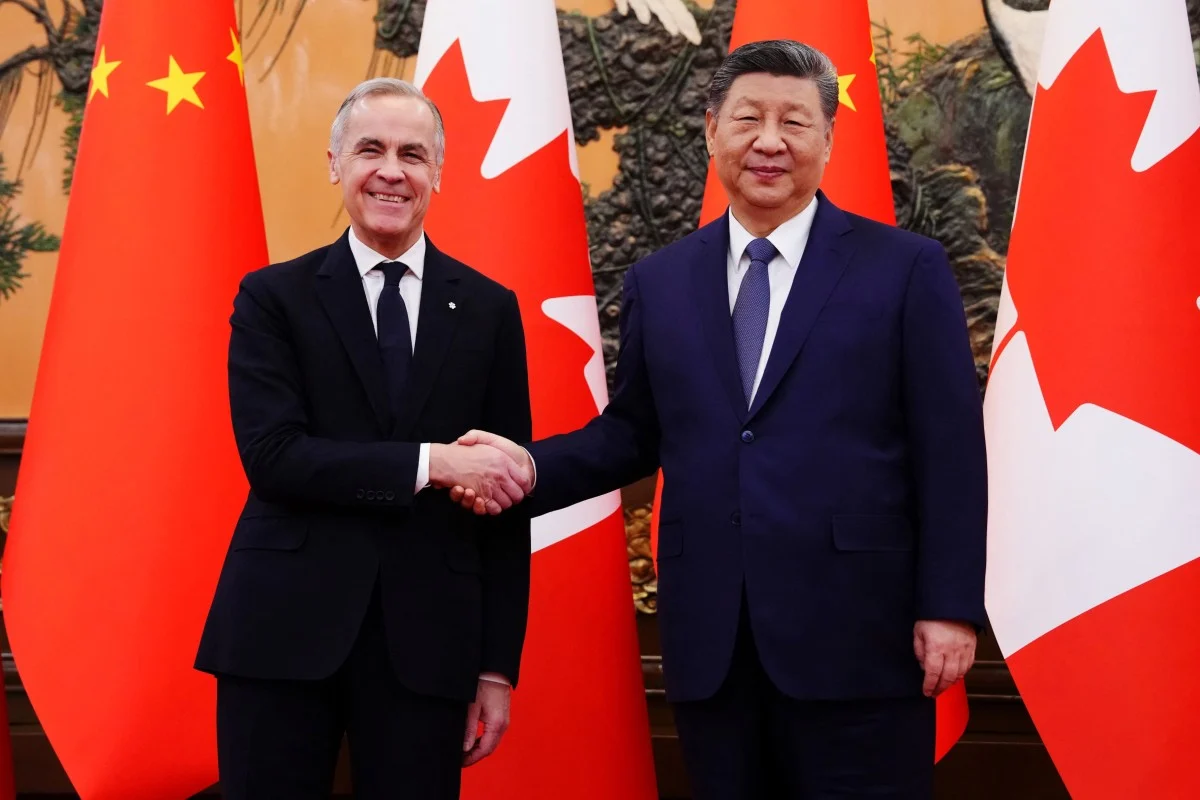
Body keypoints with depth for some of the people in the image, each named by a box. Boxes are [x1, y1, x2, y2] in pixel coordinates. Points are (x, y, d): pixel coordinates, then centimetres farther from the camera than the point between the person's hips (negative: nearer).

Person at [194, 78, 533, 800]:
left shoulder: (489, 309, 7)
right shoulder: (274, 298, 3)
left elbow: (506, 496, 6)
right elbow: (272, 456, -9)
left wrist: (498, 665, 4)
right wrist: (430, 463, -18)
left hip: (427, 639, 1)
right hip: (284, 630, -1)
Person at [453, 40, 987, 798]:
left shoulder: (907, 268, 0)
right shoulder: (659, 281, 11)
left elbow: (949, 450, -3)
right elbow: (635, 431, 15)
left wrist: (949, 607, -8)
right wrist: (535, 465, -3)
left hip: (856, 636, -3)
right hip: (710, 642, 3)